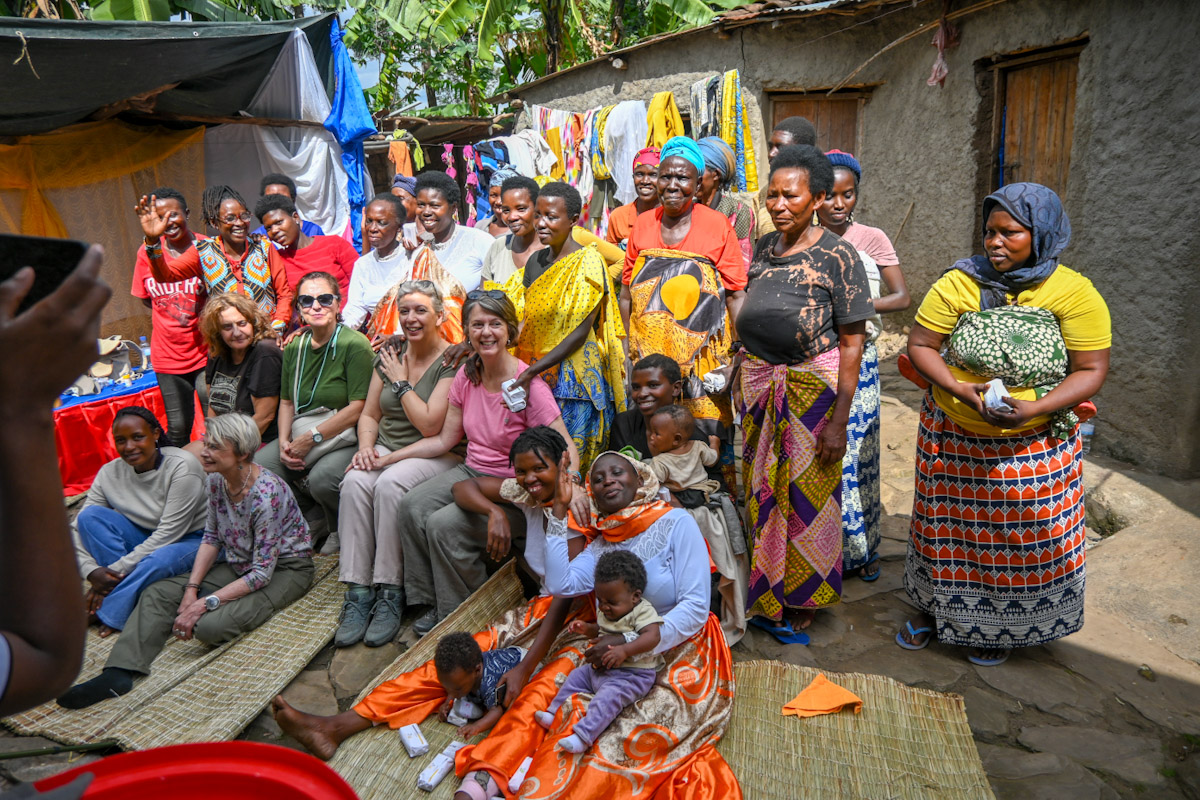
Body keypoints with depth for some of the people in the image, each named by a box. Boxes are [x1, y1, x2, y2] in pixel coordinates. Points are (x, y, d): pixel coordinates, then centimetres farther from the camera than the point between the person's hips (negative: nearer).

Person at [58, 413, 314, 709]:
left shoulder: (266, 493, -29)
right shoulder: (216, 481, -4)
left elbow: (262, 572, -25)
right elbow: (212, 538, 6)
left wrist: (205, 603, -25)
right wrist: (192, 588, -6)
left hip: (284, 569, -8)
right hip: (239, 563, 8)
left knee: (209, 625, -28)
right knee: (158, 594, -8)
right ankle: (118, 674, -16)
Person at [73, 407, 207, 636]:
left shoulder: (182, 467, -20)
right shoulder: (110, 472, -4)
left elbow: (168, 533, -22)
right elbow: (78, 528, -6)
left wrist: (116, 570, -24)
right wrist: (92, 571, -24)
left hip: (190, 539, -5)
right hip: (144, 539, 6)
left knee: (160, 559, -39)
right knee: (90, 515, -17)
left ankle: (102, 615, -20)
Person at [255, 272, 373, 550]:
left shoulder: (354, 344, -13)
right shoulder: (295, 347, 10)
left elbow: (358, 407, -17)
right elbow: (287, 402, 16)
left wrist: (312, 437, -16)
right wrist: (284, 441, -2)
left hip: (345, 436, -7)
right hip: (300, 435, 7)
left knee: (321, 478, -33)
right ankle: (314, 519, 10)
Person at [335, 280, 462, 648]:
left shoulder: (451, 362, -7)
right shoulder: (389, 355, 13)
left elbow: (430, 426, -16)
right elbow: (369, 414, 16)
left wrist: (400, 381, -7)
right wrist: (365, 447, -4)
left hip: (435, 454, -5)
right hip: (385, 449, 5)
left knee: (389, 485, -34)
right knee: (354, 482, -27)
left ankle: (390, 596, -23)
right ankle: (357, 594, -24)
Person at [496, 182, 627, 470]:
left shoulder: (587, 262, -10)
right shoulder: (535, 261, 10)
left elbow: (580, 332, -16)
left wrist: (531, 371, -23)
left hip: (574, 378, -6)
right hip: (535, 376, 6)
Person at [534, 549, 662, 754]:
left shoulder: (642, 612, -17)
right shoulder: (605, 612, 8)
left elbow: (652, 636, -32)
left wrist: (624, 650, -42)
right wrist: (587, 628, 4)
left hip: (632, 674, -9)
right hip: (600, 668, 9)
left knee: (608, 696, -28)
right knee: (576, 676, 10)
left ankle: (583, 735, -32)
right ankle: (554, 713, 18)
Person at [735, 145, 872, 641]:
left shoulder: (837, 257, -10)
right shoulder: (763, 248, 6)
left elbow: (851, 344, -12)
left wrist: (838, 420, -16)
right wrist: (743, 380, 9)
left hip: (812, 386, -5)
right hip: (757, 381, 5)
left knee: (806, 497, 7)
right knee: (762, 491, 13)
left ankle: (803, 604, 28)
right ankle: (767, 595, 33)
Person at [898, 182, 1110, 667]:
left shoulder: (1075, 293, -10)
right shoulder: (959, 283, -8)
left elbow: (1091, 370, -10)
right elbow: (919, 346, -7)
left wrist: (1033, 408, -25)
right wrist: (958, 388, -23)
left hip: (1034, 444, -1)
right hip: (953, 439, 1)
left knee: (1019, 536, 12)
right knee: (949, 527, 15)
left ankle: (1000, 627, 37)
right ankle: (937, 610, 39)